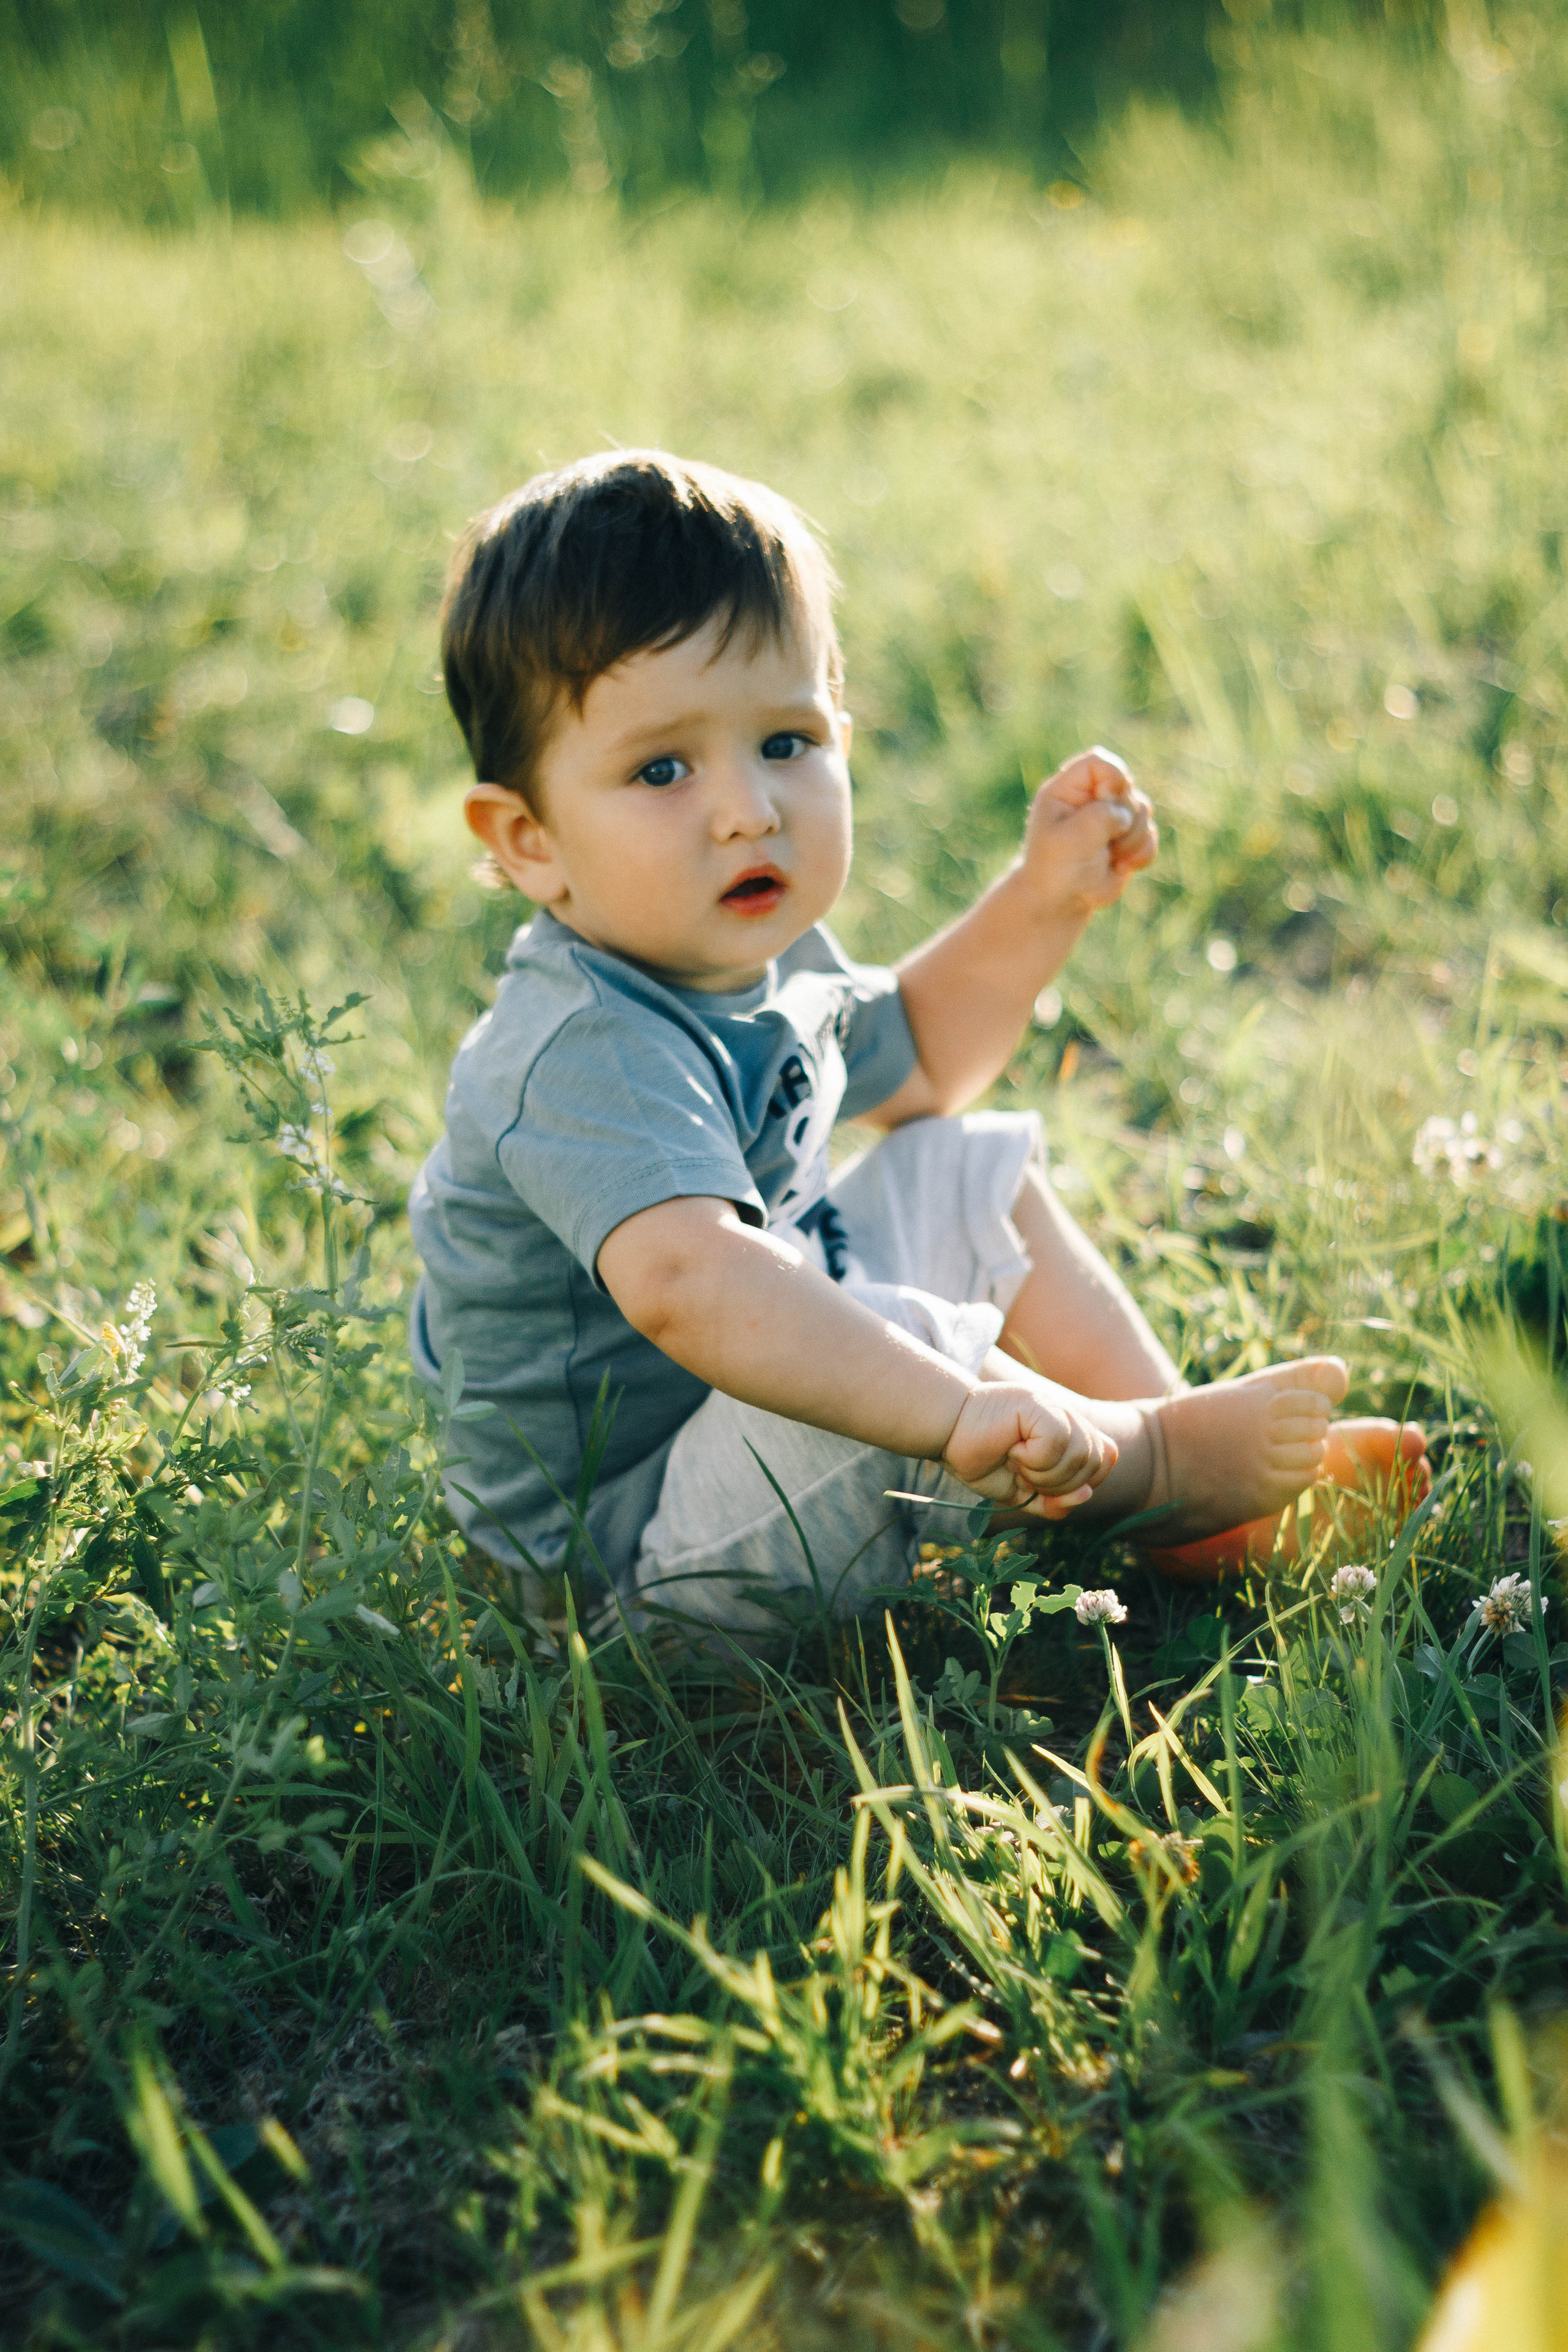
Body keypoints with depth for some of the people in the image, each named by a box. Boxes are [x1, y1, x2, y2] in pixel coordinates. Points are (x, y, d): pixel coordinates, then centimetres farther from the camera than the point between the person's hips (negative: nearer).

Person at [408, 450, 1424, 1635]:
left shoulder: (754, 954, -1)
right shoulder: (589, 1057, -33)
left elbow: (912, 1062, 22)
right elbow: (685, 1281, -53)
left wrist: (1044, 895, 11)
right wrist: (955, 1414, -57)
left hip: (773, 1425, 10)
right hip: (623, 1555, -10)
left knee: (973, 1166, 12)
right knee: (882, 1336, -33)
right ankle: (1160, 1462, -6)